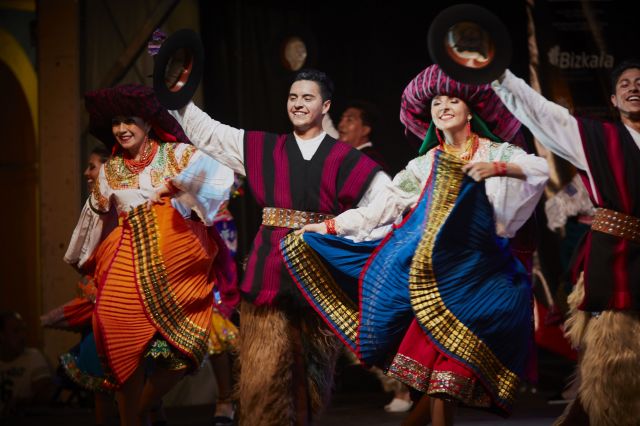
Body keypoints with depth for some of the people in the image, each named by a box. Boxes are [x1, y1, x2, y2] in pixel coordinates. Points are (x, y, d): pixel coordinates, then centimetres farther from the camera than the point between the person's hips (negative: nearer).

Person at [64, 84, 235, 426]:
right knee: (127, 349, -10)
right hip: (130, 264, 2)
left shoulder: (176, 154, 6)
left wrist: (173, 185, -15)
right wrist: (86, 263, 36)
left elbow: (218, 173, -8)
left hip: (179, 263, -2)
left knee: (183, 348, -8)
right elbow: (95, 216, 29)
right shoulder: (109, 171, 17)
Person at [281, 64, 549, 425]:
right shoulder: (426, 164, 16)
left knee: (451, 356, -9)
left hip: (475, 269, -2)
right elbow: (386, 205, 12)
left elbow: (542, 169, -8)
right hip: (430, 269, 3)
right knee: (434, 353, -5)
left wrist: (498, 168, -22)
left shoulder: (496, 152, 7)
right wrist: (329, 226, 7)